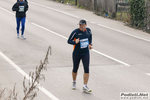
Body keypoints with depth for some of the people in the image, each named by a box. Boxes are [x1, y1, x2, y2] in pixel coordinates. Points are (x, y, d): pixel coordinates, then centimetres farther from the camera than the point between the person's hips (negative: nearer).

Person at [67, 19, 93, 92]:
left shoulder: (88, 30, -2)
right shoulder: (75, 32, -14)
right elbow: (69, 41, -8)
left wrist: (90, 44, 7)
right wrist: (75, 42, -27)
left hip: (85, 53, 2)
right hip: (76, 53, -2)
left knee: (86, 69, -9)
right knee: (75, 69, 11)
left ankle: (85, 87, -4)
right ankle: (74, 82, 40)